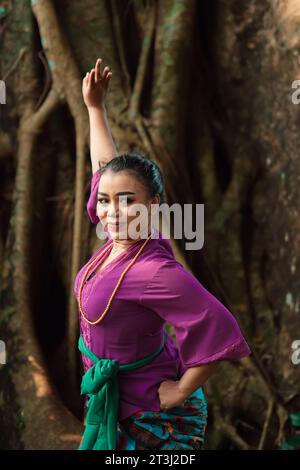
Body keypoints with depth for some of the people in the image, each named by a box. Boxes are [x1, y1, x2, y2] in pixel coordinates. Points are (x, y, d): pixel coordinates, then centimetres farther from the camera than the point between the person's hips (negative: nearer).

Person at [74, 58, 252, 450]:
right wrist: (95, 108, 12)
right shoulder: (123, 237, -8)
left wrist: (181, 392, -22)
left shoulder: (154, 271, -31)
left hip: (149, 416, -8)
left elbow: (219, 330, -34)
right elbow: (106, 168, 7)